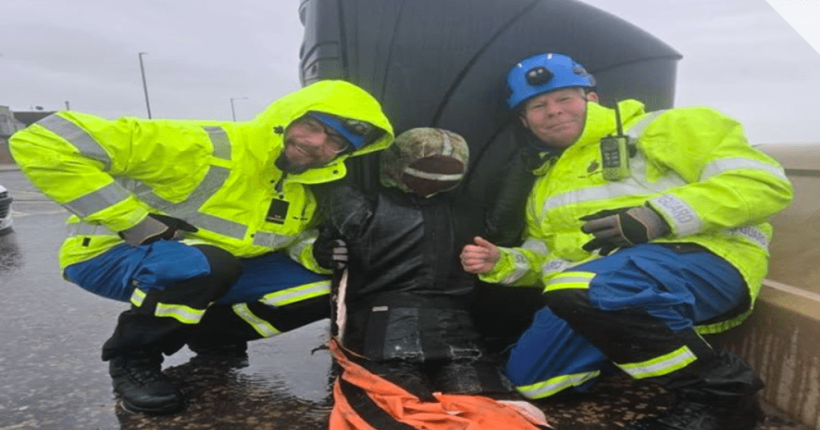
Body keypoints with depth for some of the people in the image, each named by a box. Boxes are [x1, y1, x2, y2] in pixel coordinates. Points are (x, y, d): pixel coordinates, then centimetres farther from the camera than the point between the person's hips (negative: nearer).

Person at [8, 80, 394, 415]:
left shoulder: (310, 189, -7)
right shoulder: (203, 147, -29)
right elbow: (42, 142, -27)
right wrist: (132, 220, -28)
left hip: (214, 269, 6)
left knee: (324, 289, -9)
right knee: (206, 264, -39)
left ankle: (211, 333, 10)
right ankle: (132, 355, -9)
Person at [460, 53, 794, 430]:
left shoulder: (660, 129, 2)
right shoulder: (545, 185, 22)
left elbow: (764, 181, -8)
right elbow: (545, 256, 24)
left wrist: (660, 215, -20)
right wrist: (502, 263, 3)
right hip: (598, 295, 7)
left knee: (579, 290, -36)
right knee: (528, 378, 1)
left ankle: (721, 391, -14)